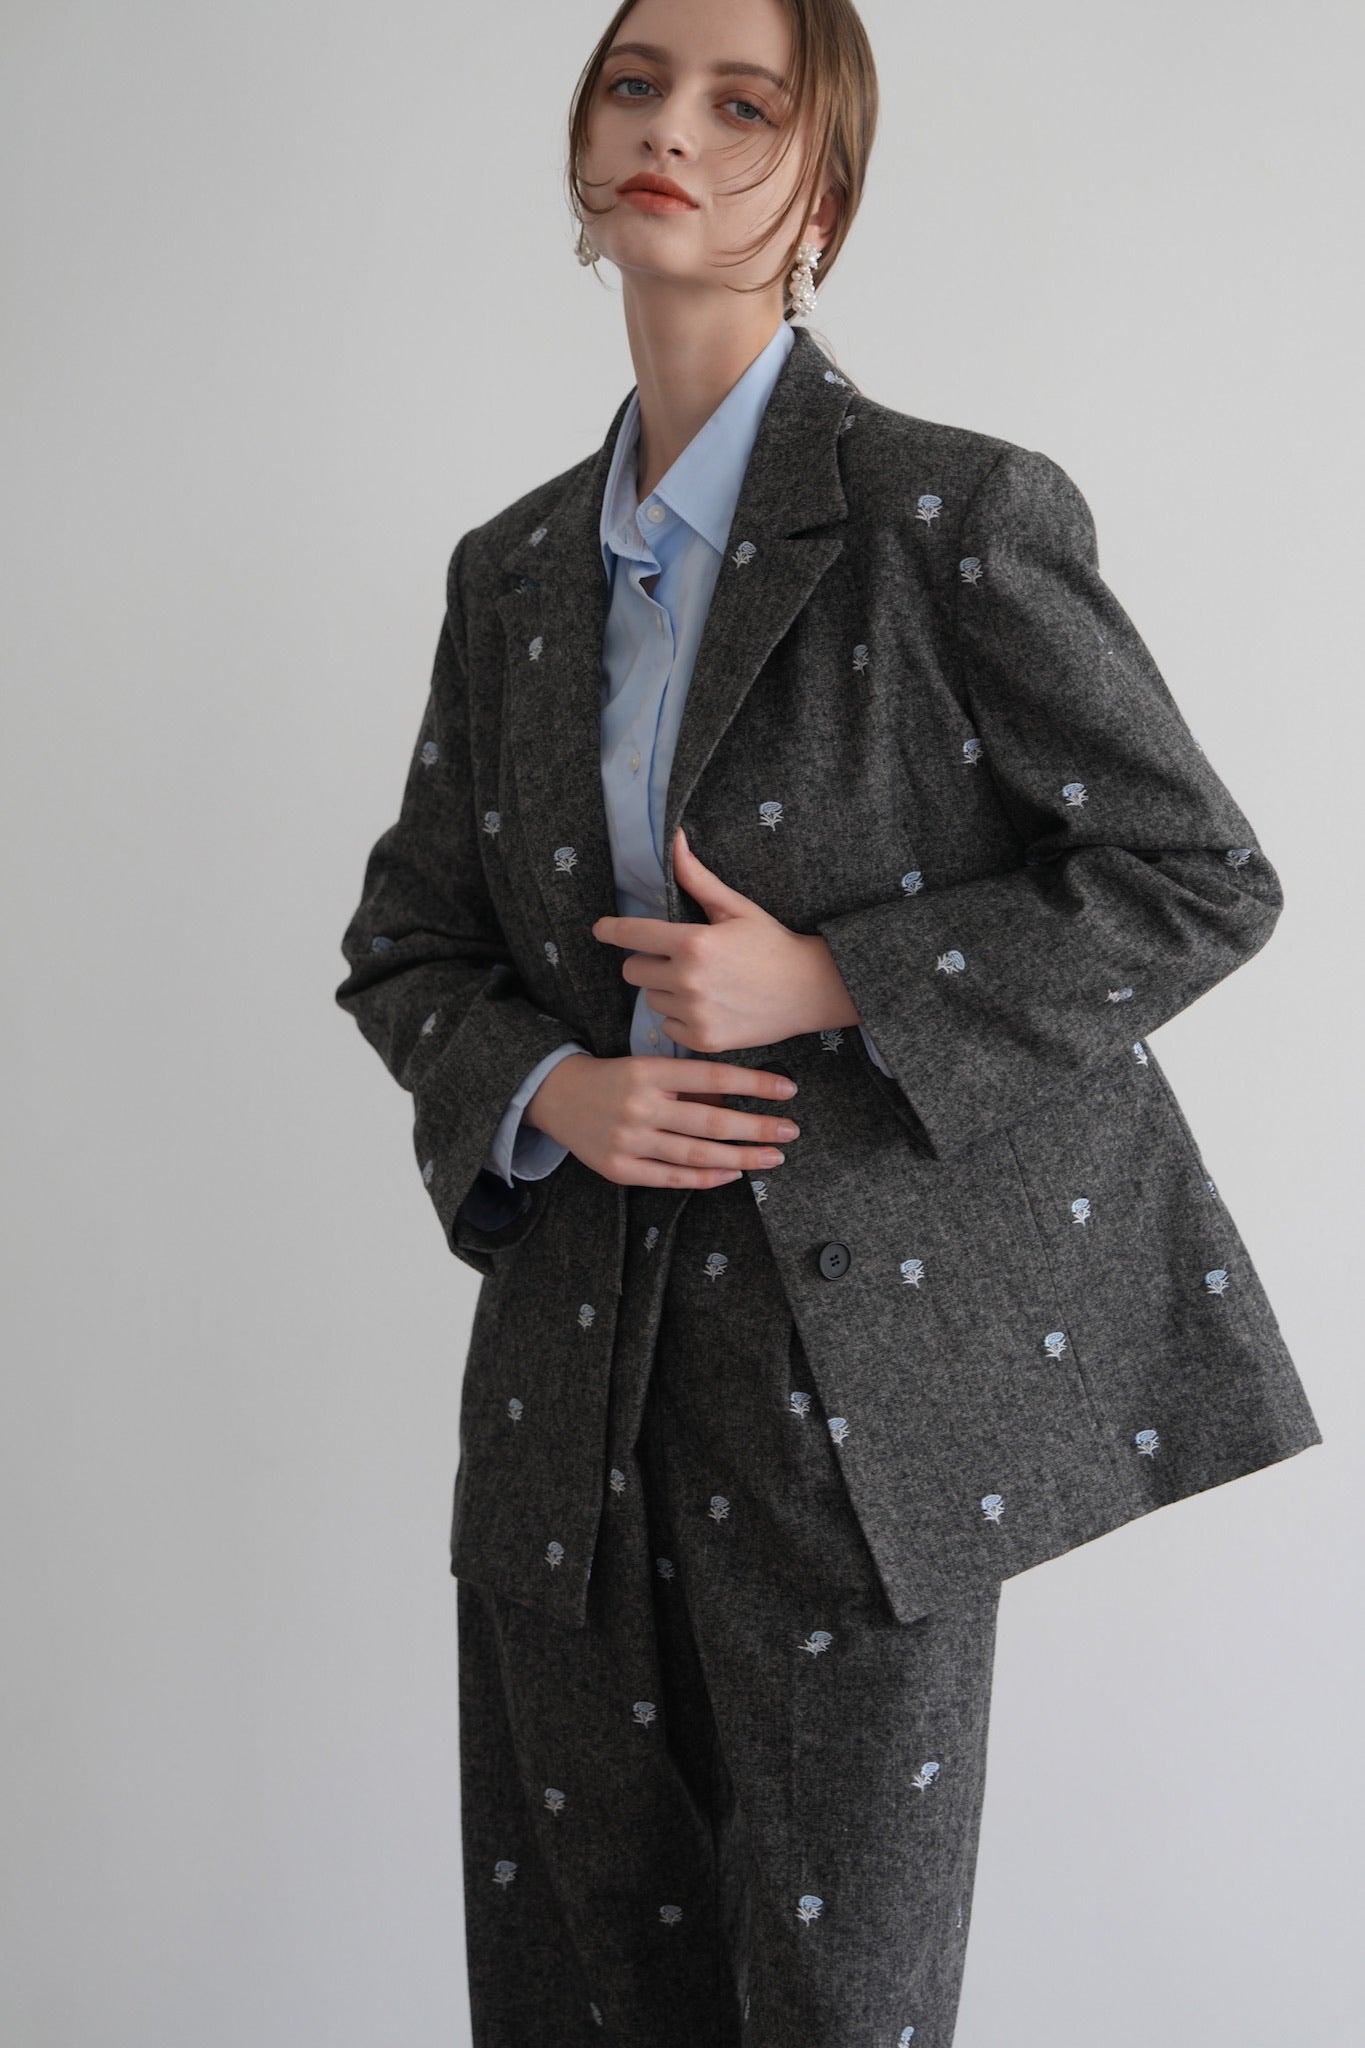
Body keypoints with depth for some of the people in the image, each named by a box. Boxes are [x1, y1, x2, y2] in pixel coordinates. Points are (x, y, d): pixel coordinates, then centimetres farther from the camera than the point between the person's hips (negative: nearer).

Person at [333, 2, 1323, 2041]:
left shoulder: (952, 512, -8)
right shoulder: (514, 571, 9)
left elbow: (1200, 881, -6)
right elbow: (406, 941, 16)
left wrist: (828, 983, -16)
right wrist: (547, 1091, -6)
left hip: (868, 1361, -5)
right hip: (582, 1376, 5)